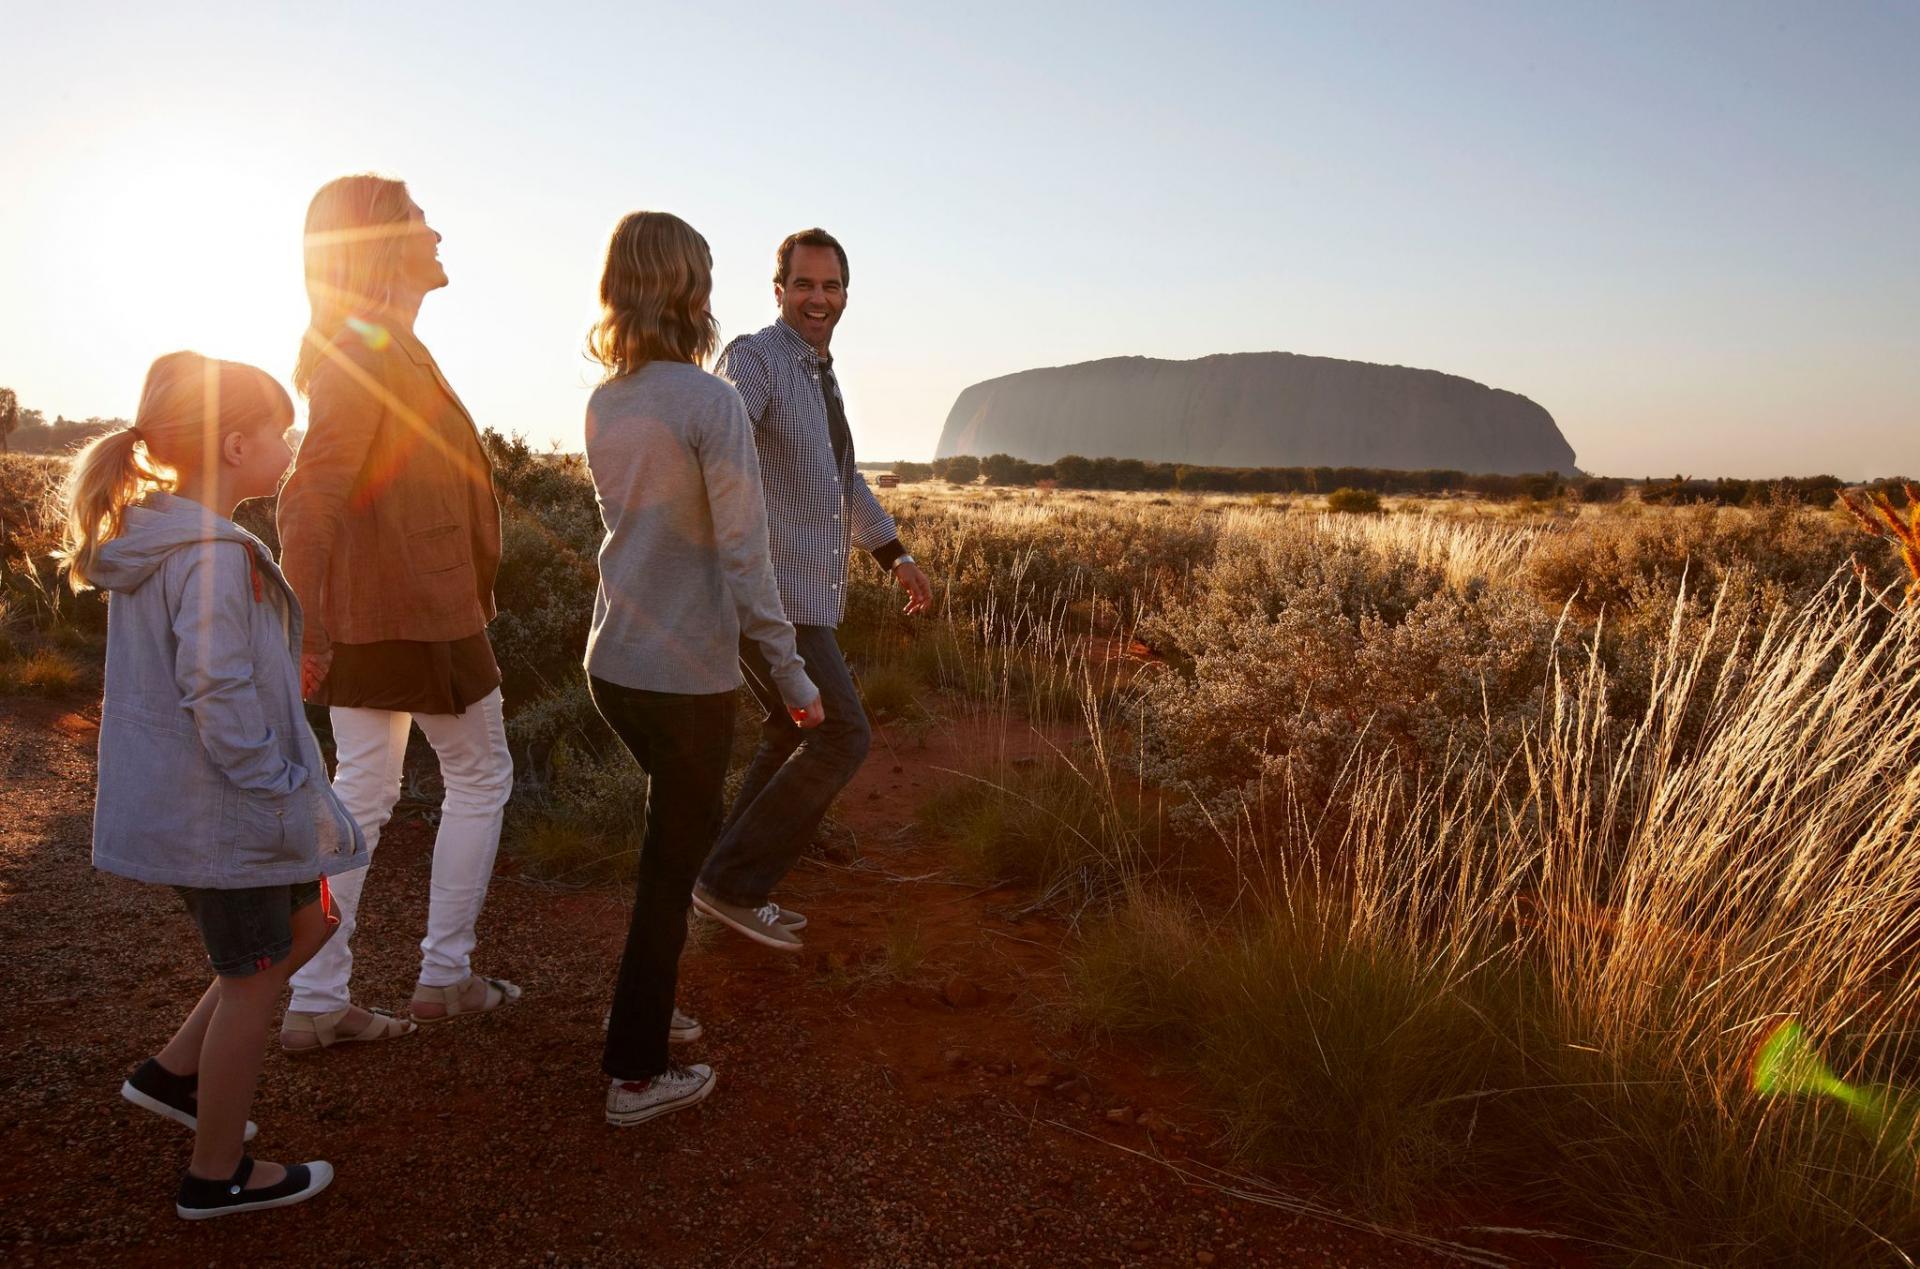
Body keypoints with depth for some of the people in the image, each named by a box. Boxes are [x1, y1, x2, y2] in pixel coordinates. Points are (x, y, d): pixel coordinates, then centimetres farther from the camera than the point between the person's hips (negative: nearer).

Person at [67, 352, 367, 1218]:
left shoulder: (155, 538, 7)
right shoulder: (212, 556, -24)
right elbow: (218, 691, -29)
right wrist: (278, 783, -18)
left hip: (172, 800, 10)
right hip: (223, 813, -10)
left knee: (305, 924, 23)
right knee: (251, 981, 7)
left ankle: (173, 1073, 31)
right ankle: (218, 1174, 24)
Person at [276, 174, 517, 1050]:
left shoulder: (369, 348, 11)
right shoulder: (371, 354, -17)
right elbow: (309, 502, -25)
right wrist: (307, 635, -26)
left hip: (364, 615, 9)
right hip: (424, 610, -9)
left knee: (361, 794, 13)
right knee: (479, 777, 9)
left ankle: (316, 1003, 20)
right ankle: (445, 976, 20)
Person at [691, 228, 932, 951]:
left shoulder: (820, 374, 19)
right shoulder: (754, 357, -12)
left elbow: (843, 480, 32)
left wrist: (894, 553, 32)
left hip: (806, 592, 10)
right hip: (771, 591, -10)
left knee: (793, 736, 16)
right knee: (842, 736, -9)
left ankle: (734, 888, 27)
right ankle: (732, 882, 1)